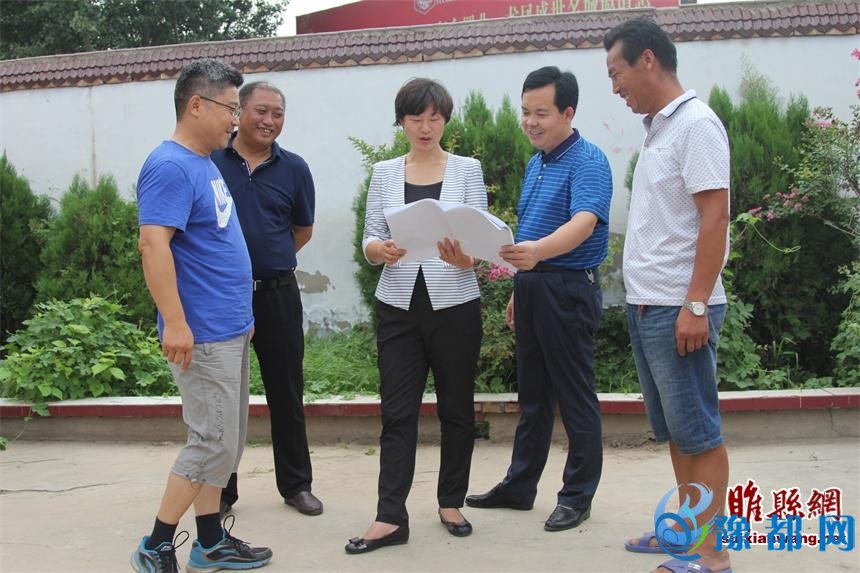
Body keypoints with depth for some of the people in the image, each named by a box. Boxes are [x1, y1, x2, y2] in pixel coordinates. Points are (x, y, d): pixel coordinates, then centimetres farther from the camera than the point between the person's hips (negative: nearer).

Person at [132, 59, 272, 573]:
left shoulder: (206, 164, 15)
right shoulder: (170, 167, -15)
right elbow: (154, 245, -24)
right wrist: (174, 322, -28)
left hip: (231, 329, 10)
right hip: (202, 335, -10)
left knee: (227, 441, 14)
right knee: (214, 443, -6)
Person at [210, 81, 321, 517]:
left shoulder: (294, 169, 4)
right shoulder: (210, 161, -2)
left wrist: (268, 259, 9)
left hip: (277, 294, 1)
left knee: (287, 394, 9)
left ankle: (296, 484, 23)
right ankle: (221, 490, 21)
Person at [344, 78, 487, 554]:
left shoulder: (467, 169, 1)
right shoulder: (384, 173, 7)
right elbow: (369, 239, 3)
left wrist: (463, 258, -27)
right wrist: (381, 250, -21)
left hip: (454, 305, -1)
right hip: (399, 307, 1)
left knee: (456, 409, 9)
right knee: (397, 412, 0)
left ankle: (451, 503, 25)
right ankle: (391, 518, 3)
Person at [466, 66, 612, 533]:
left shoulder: (588, 162, -14)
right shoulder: (535, 164, 14)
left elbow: (583, 223, -31)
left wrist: (538, 251, -48)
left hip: (568, 288, -9)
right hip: (531, 285, 9)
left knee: (574, 398, 1)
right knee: (533, 395, 16)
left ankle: (578, 496, 13)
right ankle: (519, 486, 25)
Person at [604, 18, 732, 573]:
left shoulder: (696, 123, -12)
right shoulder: (659, 128, 15)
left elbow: (715, 218, -18)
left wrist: (696, 304, -21)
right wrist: (647, 299, 16)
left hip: (678, 309, -9)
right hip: (647, 305, 9)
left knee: (698, 432, -2)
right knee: (672, 429, 15)